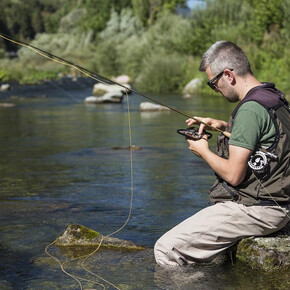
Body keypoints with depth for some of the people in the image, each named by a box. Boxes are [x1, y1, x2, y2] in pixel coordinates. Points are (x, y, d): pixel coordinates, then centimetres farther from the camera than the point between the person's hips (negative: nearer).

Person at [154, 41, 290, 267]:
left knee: (166, 250, -13)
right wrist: (225, 127, 18)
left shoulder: (251, 109, -21)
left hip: (253, 210, -11)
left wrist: (204, 151, -4)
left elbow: (234, 175, -22)